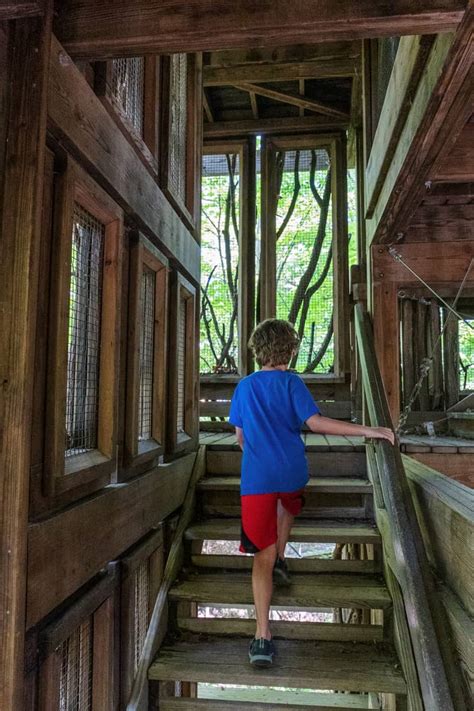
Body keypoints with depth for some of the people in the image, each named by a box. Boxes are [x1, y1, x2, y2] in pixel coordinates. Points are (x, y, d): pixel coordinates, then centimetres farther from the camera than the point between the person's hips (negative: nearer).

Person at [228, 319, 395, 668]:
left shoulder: (245, 386, 7)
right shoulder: (291, 382, -3)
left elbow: (240, 436, 12)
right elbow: (315, 422, -16)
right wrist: (370, 431, -14)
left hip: (256, 478, 1)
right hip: (291, 472, -1)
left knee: (262, 555, 1)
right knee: (288, 506, 37)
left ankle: (263, 636, -6)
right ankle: (280, 560, 35)